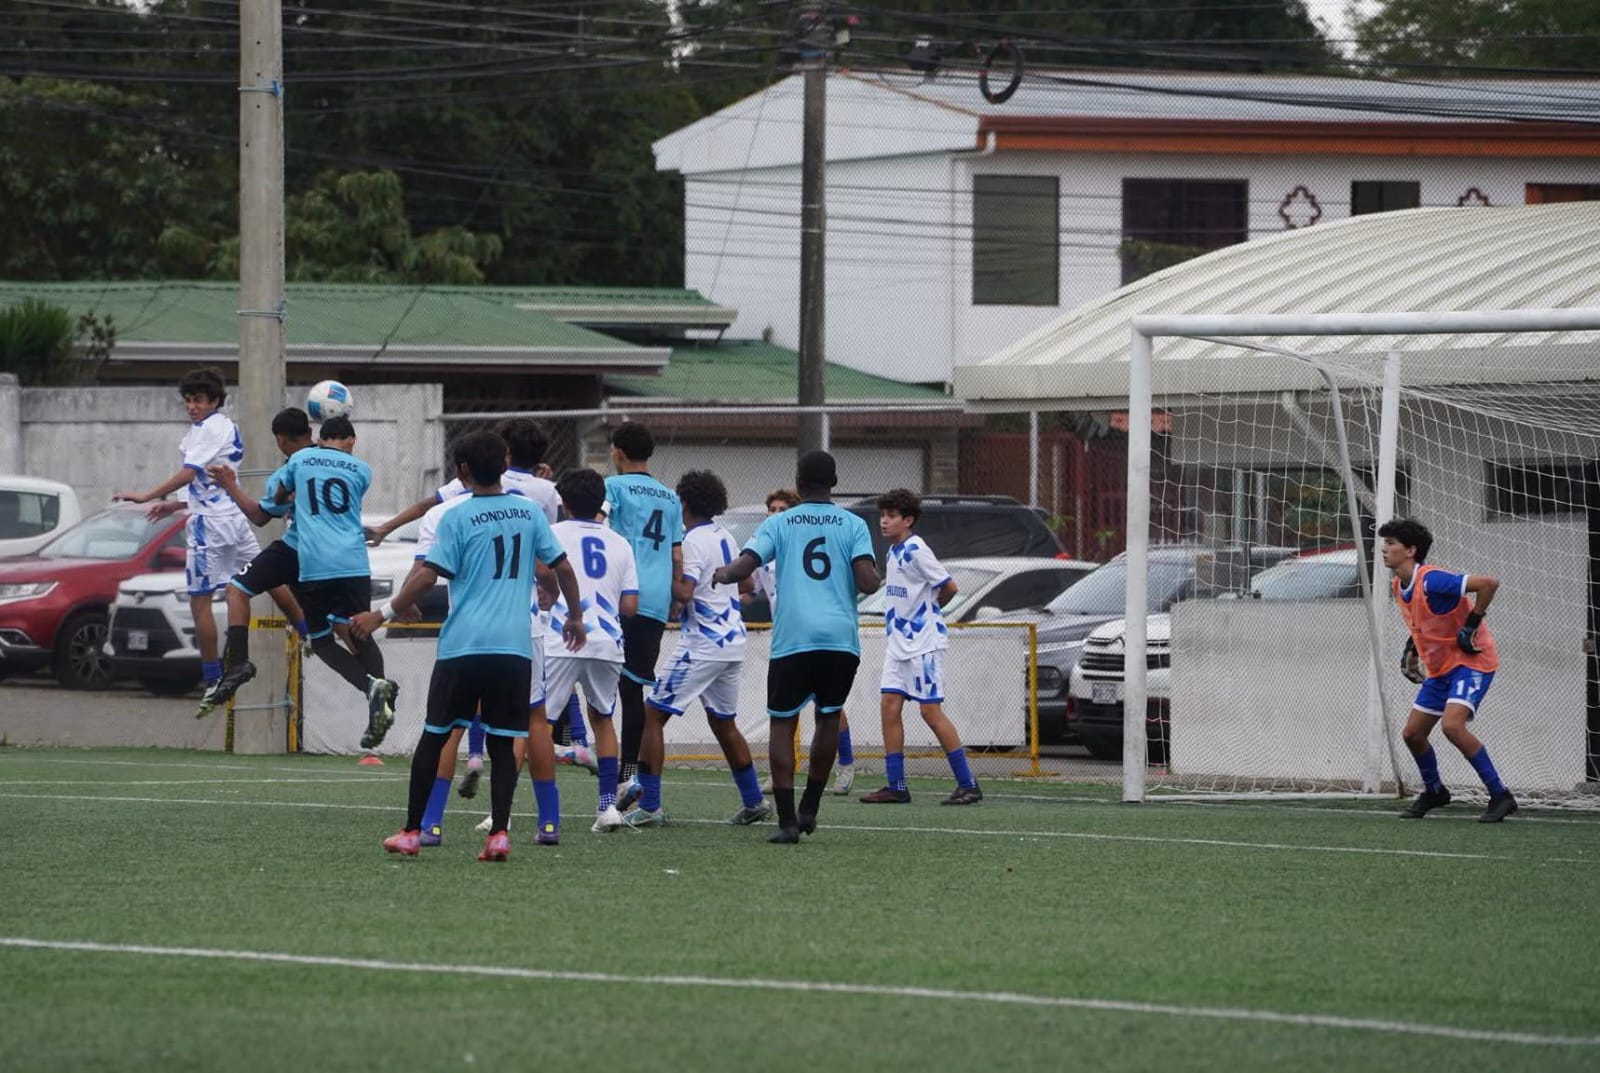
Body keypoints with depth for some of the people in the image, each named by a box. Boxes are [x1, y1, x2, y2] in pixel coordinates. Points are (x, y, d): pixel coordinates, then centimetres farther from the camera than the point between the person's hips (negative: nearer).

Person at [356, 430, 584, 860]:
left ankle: (412, 832, 11)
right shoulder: (530, 513, 8)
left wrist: (383, 614, -2)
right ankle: (499, 833, -9)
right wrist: (575, 617, 24)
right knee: (503, 743, 5)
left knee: (434, 736, 8)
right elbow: (562, 567, 10)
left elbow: (427, 577, -9)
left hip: (462, 647, -3)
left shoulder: (457, 519, -3)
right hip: (514, 647, 3)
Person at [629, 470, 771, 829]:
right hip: (733, 642, 9)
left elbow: (684, 593, -24)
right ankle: (754, 802, 25)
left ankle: (649, 807, -10)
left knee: (653, 715, -5)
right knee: (724, 723, 22)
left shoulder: (694, 541, -14)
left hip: (702, 647, -9)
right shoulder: (726, 538, 11)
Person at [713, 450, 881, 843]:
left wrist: (721, 575, 19)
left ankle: (787, 820, -6)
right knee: (829, 718, 19)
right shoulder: (853, 525, 8)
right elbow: (867, 582, -4)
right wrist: (876, 575, 19)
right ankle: (810, 809, 18)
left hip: (792, 638, -1)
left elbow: (743, 567, -2)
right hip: (841, 637, 1)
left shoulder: (779, 524, 7)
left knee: (782, 723, 5)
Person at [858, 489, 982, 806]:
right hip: (899, 643, 9)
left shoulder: (916, 551, -14)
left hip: (923, 643, -9)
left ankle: (968, 785, -3)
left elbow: (948, 587, -15)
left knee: (930, 710, -8)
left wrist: (929, 609, 1)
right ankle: (896, 786, 5)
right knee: (889, 704, 2)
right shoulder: (893, 552, 13)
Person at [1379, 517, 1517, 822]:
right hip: (1440, 668, 9)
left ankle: (1500, 796, -18)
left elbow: (1488, 583, -28)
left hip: (1470, 662, -9)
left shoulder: (1431, 581, -24)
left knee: (1452, 725, -27)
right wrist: (1412, 647, 14)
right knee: (1413, 733, 8)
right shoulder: (1399, 585, 4)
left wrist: (1472, 625, -24)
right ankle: (1433, 792, 33)